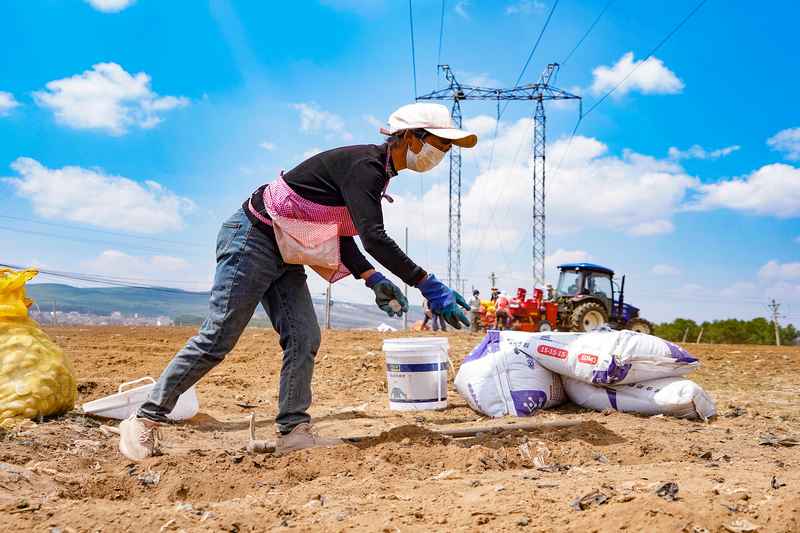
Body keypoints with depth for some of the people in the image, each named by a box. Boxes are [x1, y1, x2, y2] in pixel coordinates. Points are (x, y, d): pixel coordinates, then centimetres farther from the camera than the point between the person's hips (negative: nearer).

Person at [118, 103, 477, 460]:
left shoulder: (375, 172, 9)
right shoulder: (363, 165, -21)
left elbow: (341, 237, 12)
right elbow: (374, 238, -34)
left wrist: (374, 280, -1)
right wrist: (429, 286, -34)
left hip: (283, 257, 10)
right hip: (251, 240, -10)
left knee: (304, 340, -1)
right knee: (216, 341, -6)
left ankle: (293, 432, 3)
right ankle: (146, 420, 8)